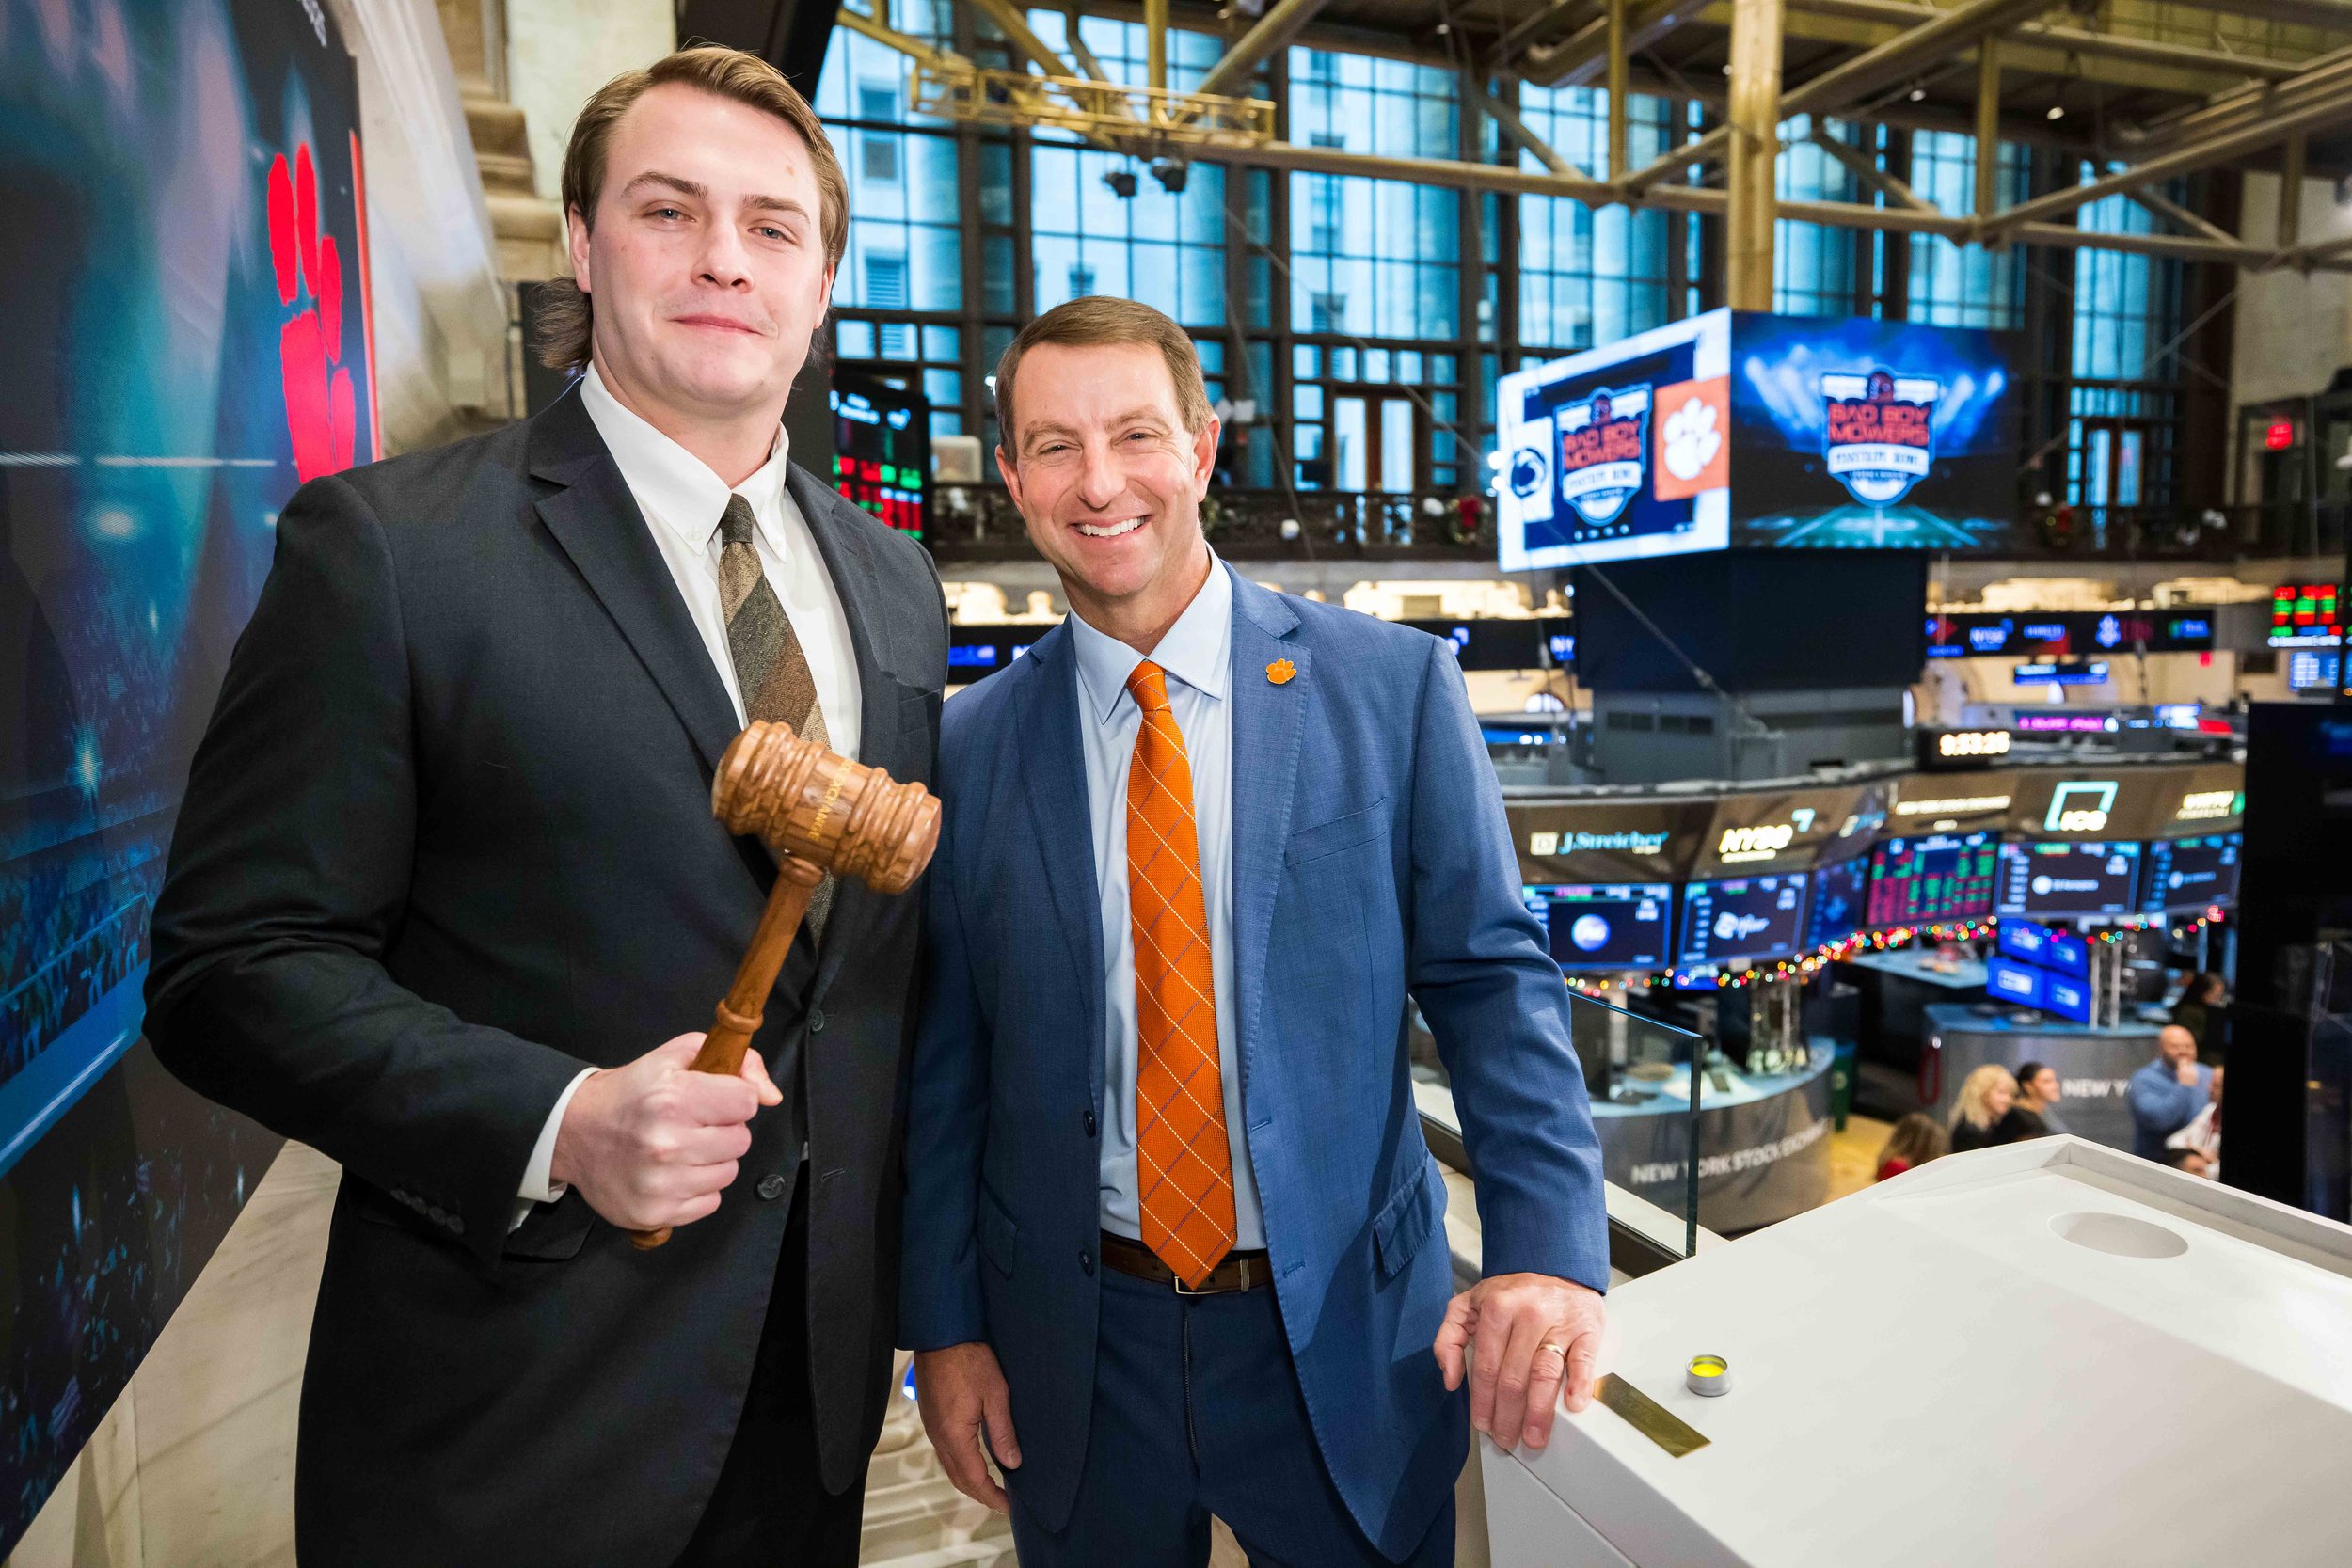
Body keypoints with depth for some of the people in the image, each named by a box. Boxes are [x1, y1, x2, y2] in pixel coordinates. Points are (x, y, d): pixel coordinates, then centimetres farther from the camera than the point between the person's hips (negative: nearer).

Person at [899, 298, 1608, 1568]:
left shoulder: (1393, 687, -7)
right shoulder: (970, 746, -3)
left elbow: (1491, 979, -6)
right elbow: (943, 1061, 1)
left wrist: (1548, 1251, -16)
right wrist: (942, 1323, 2)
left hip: (1345, 1332, -1)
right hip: (1076, 1345, 2)